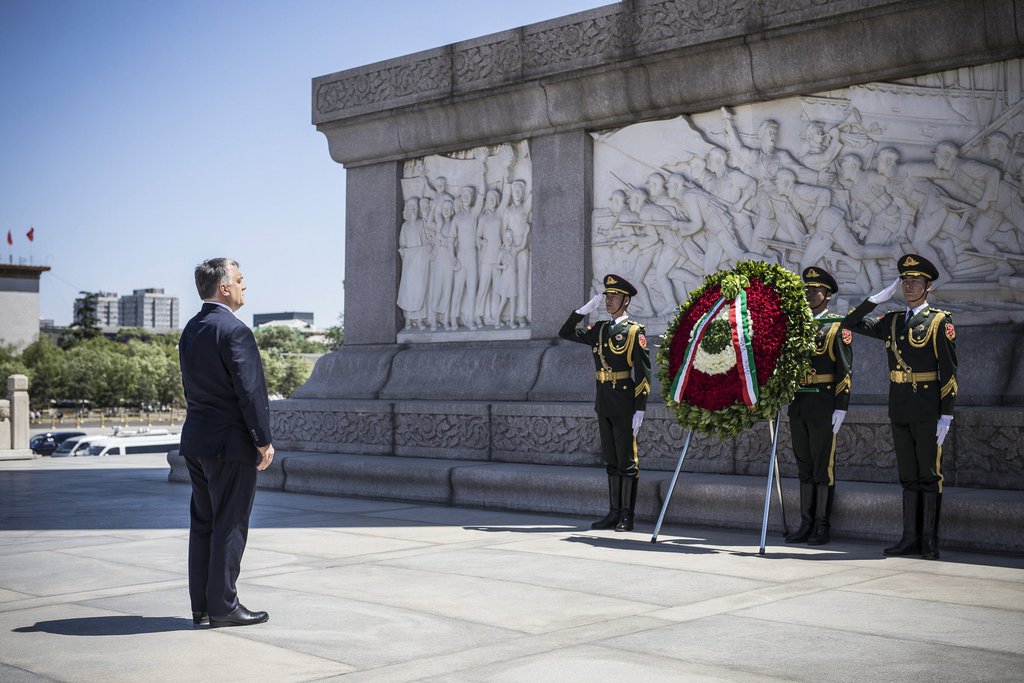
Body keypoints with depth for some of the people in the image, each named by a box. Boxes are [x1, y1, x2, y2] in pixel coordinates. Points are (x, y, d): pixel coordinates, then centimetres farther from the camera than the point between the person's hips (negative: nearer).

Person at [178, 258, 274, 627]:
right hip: (231, 444, -9)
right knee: (229, 526, -1)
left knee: (203, 523, 12)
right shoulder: (234, 331, -16)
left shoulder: (190, 330, 12)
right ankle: (223, 606, 5)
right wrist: (264, 441, -11)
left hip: (196, 441, 9)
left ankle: (201, 605, 19)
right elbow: (250, 391, -19)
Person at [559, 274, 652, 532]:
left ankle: (627, 516, 5)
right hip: (604, 403, 6)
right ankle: (614, 512, 18)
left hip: (624, 404, -6)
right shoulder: (599, 330, 12)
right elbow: (565, 333, 19)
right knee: (611, 459, 11)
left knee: (627, 459, 0)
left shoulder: (634, 331, -7)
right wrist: (585, 309, 8)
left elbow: (643, 372, -11)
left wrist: (640, 410, -16)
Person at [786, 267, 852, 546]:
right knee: (804, 466, 9)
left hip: (823, 406, -6)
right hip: (797, 405, 6)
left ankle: (822, 526, 5)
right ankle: (806, 524, 14)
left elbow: (844, 371, -8)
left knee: (823, 465, -1)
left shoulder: (838, 326, -2)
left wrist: (840, 408, -13)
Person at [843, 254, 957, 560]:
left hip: (927, 409, -6)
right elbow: (852, 323, 14)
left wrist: (946, 414, -12)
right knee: (908, 476, 10)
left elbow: (949, 371, -7)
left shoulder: (940, 321, -4)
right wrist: (879, 297, 6)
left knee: (929, 474, 0)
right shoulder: (892, 321, 12)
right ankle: (910, 537, 14)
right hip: (899, 408, 6)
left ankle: (930, 540, 5)